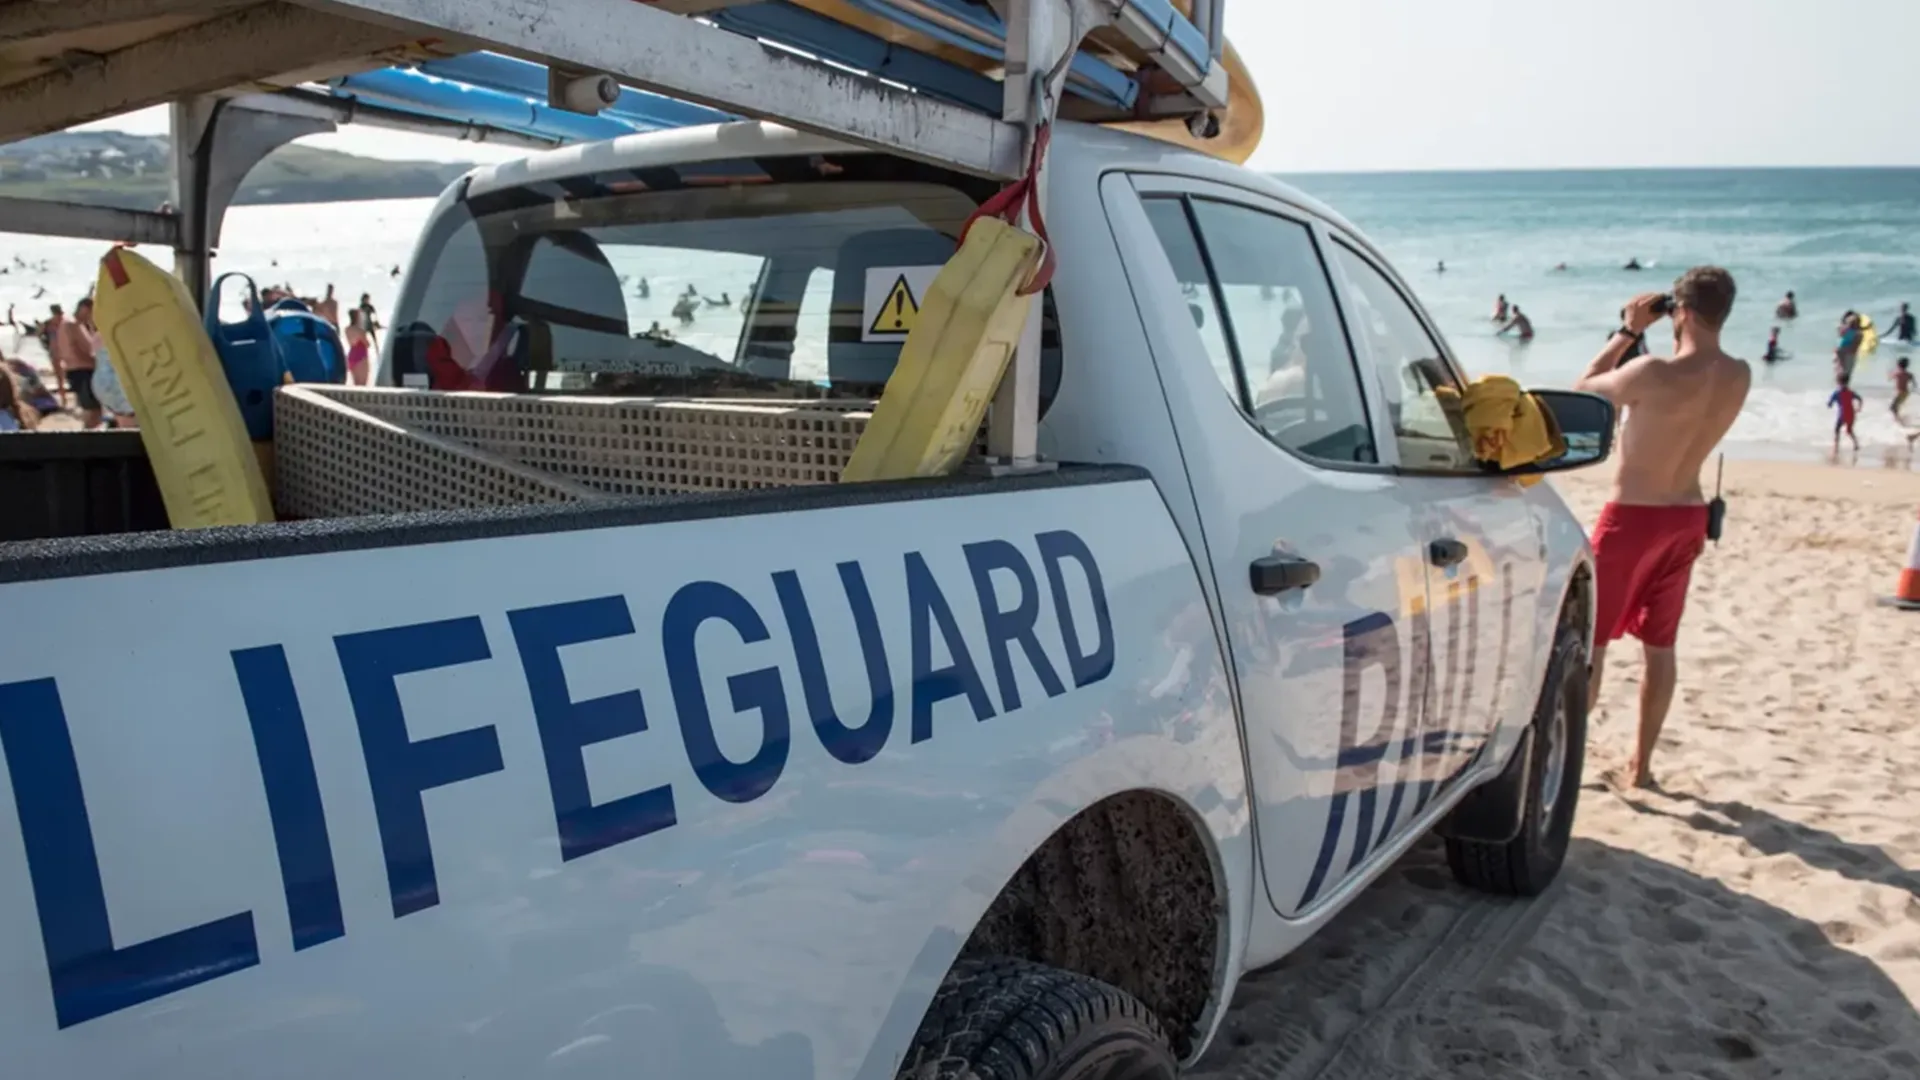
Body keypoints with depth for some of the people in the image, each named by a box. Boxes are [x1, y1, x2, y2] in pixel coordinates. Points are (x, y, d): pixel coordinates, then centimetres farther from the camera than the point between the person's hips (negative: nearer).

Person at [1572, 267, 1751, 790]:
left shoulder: (1654, 374, -23)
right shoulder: (1739, 378, -3)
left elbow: (1585, 389, -7)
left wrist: (1628, 331, -1)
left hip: (1632, 517, -6)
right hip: (1687, 516, 6)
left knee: (1590, 641, 5)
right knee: (1659, 645, 14)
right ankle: (1641, 764, 23)